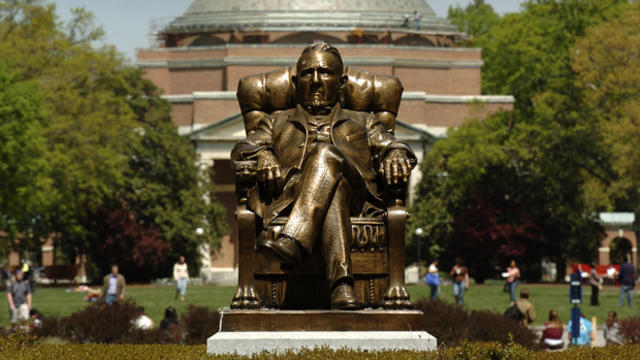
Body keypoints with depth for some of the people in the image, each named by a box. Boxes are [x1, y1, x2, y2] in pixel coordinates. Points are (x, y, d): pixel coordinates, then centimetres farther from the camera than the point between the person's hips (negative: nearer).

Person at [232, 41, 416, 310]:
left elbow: (389, 146, 17)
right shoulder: (277, 123, 34)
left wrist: (395, 154, -9)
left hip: (356, 203, 0)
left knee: (327, 153, -33)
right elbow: (242, 149, 16)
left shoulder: (363, 123, 35)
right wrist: (262, 155, -9)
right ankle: (341, 282, -59)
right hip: (290, 202, 0)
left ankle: (293, 242, -56)